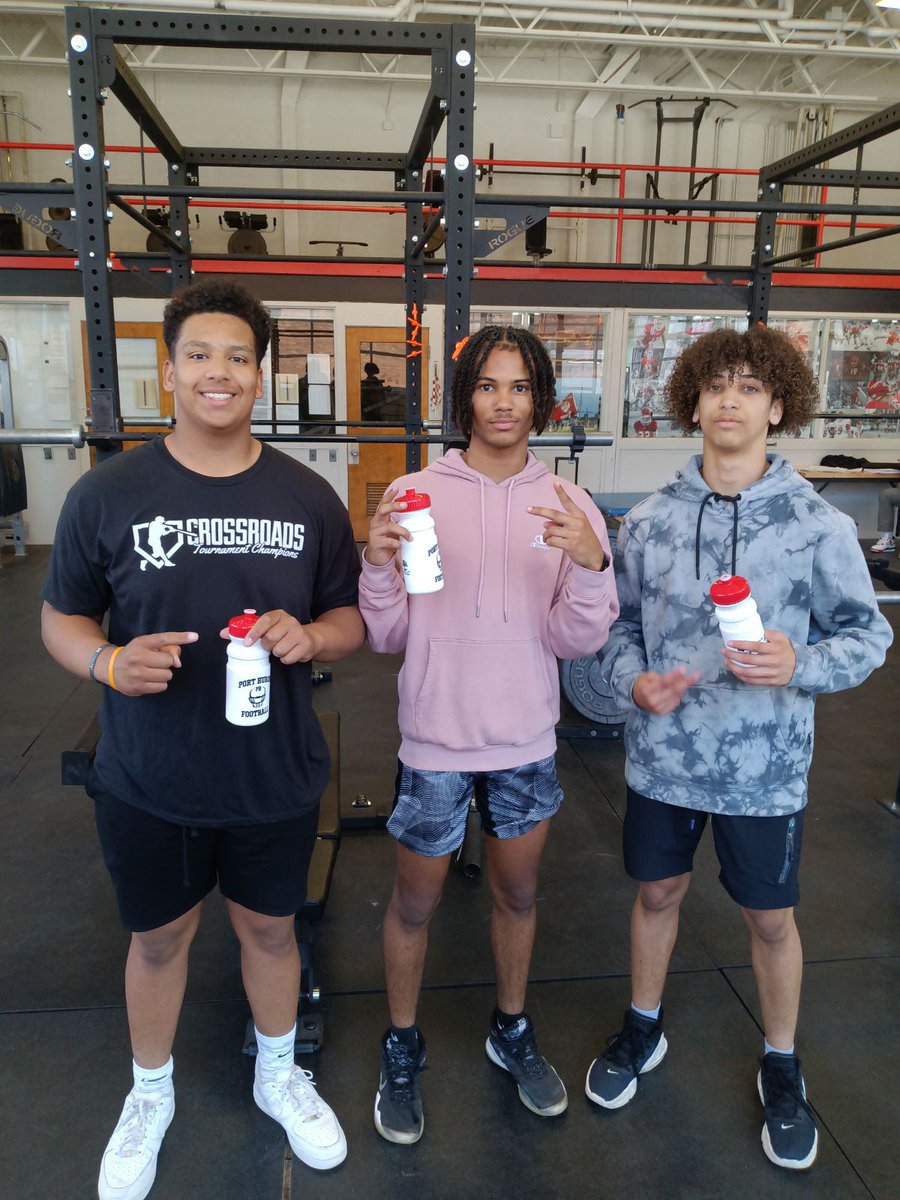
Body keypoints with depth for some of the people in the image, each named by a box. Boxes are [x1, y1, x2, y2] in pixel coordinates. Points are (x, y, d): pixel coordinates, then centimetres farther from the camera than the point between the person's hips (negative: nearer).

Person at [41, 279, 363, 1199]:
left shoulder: (308, 498, -3)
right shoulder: (107, 493, -7)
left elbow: (351, 618, 3)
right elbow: (61, 617, -1)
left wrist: (308, 636, -19)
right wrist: (108, 661, -22)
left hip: (276, 778, 1)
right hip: (147, 782, -1)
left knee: (269, 924, 20)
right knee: (158, 936, 19)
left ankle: (277, 1074, 48)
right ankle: (150, 1093, 48)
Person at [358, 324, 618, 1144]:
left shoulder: (570, 508, -4)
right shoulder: (414, 496, -9)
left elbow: (578, 642, -8)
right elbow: (386, 638, -6)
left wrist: (591, 566, -25)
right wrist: (378, 565, -24)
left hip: (527, 744, 2)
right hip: (436, 743, -1)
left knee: (518, 894, 21)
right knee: (415, 903, 14)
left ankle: (512, 1033, 47)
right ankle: (402, 1051, 41)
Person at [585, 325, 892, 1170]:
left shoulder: (818, 523, -10)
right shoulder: (648, 519, -5)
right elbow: (616, 623, 4)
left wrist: (800, 665, -23)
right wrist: (634, 681, -14)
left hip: (765, 766, -1)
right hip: (663, 756, 2)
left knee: (769, 916, 16)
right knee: (657, 892, 19)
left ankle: (781, 1066, 42)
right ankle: (643, 1028, 45)